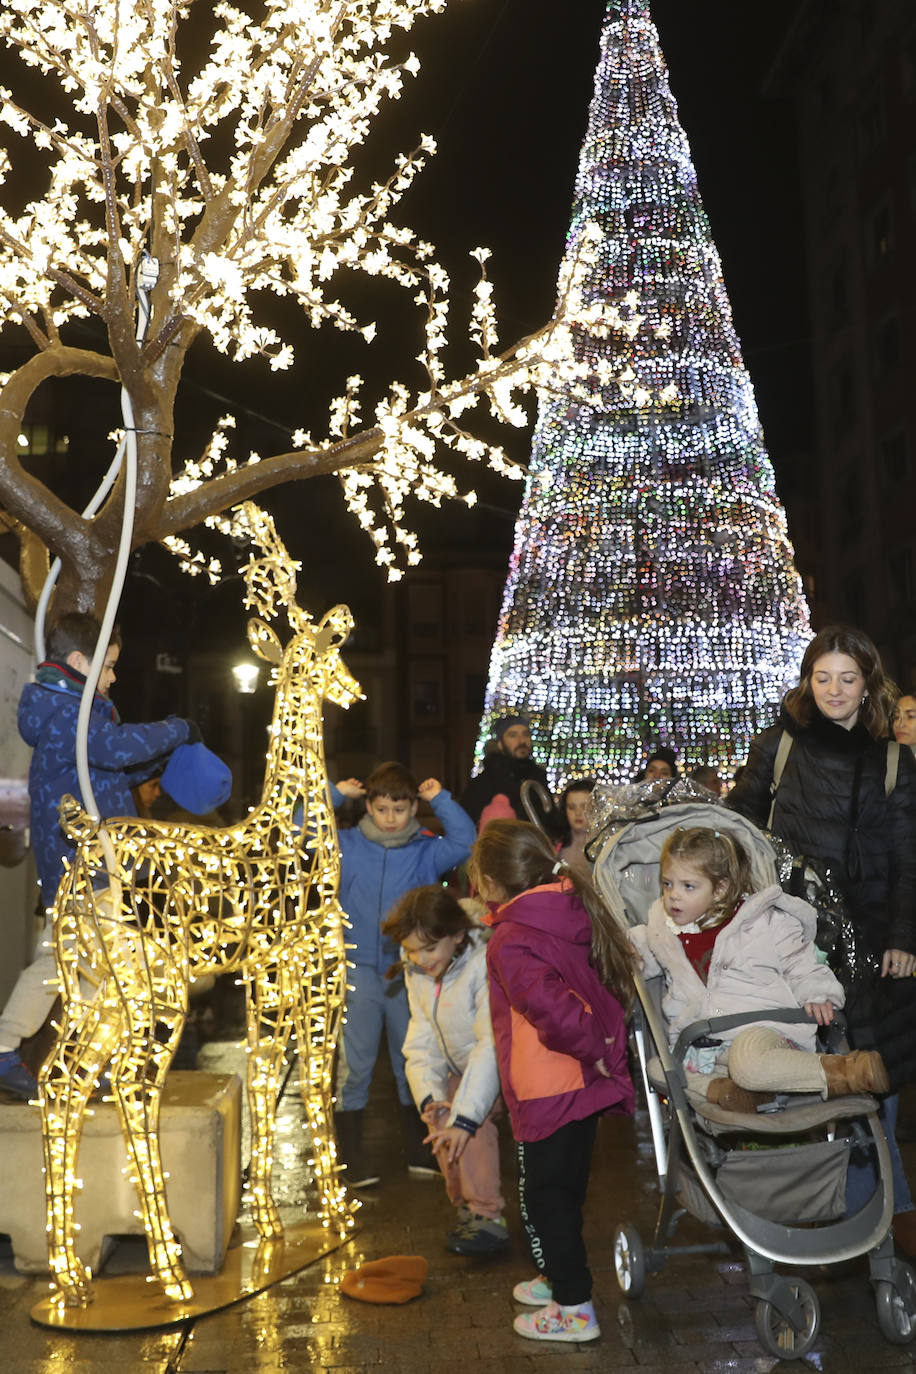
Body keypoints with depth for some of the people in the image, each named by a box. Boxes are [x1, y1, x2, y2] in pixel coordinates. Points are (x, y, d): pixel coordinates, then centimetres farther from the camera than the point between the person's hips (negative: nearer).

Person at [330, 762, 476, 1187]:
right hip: (358, 968, -1)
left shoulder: (426, 851, 0)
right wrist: (334, 793, -7)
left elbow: (465, 842, -14)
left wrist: (440, 799, -12)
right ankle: (351, 1152, 14)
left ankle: (419, 1148, 29)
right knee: (355, 1062, 0)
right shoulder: (347, 846, 0)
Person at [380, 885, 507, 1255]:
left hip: (508, 1067, -7)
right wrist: (429, 1096, -22)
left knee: (470, 1118, -25)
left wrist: (464, 1117, -38)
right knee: (442, 1120, -11)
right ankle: (468, 1208, 10)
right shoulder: (416, 974, -6)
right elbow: (422, 1043, -5)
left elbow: (493, 1047, -34)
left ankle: (487, 1217, -15)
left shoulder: (485, 965, -30)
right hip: (464, 1069, 7)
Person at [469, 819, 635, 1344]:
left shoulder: (510, 940, -20)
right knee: (564, 1190, 24)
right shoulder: (576, 915, 4)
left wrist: (593, 1049, -23)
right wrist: (604, 1043, 11)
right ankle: (560, 1279, 40)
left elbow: (547, 1002, -35)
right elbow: (617, 982, 13)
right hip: (587, 1083, 9)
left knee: (545, 1197, 6)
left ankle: (574, 1310, 15)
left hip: (547, 1090, -9)